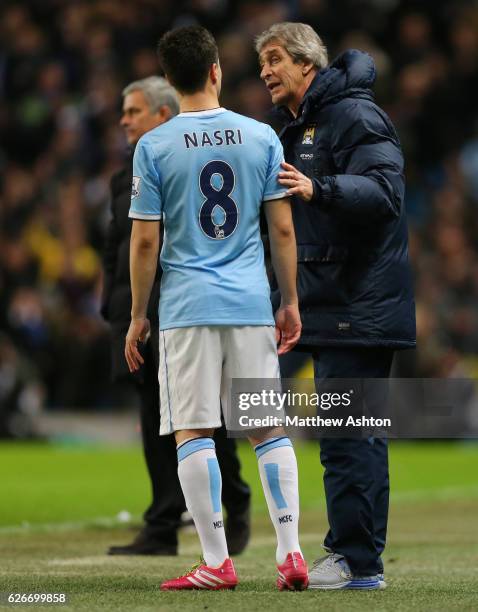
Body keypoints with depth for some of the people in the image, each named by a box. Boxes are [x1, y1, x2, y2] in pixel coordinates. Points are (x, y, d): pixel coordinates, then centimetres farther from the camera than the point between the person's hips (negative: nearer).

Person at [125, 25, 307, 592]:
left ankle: (217, 562, -3)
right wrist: (289, 303, 13)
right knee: (268, 427, 7)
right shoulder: (262, 137, 3)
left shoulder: (153, 147, -3)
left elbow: (144, 241, -3)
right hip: (253, 306, 2)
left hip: (187, 308, -2)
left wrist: (137, 316, 6)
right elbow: (283, 230, 4)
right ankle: (291, 554, 2)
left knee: (192, 430, 1)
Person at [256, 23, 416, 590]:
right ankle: (350, 550, 16)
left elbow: (384, 191, -25)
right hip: (332, 306, 10)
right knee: (352, 431, 12)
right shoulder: (296, 127, 21)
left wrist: (318, 189, -36)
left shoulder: (354, 115, -10)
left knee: (346, 432, -11)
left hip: (360, 304, -10)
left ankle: (358, 561, -11)